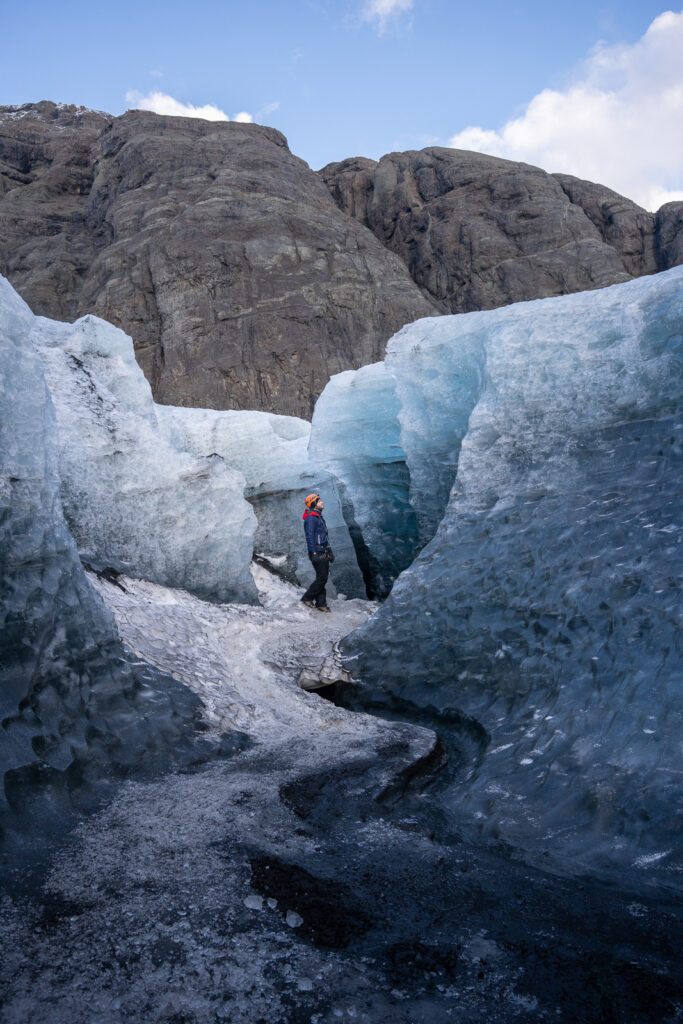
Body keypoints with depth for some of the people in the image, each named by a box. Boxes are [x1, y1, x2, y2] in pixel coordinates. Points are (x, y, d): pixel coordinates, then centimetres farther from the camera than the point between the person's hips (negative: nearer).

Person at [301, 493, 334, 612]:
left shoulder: (319, 517, 19)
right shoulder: (311, 518, -12)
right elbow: (310, 537, -19)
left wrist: (329, 552, 23)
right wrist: (314, 553, -24)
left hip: (323, 553, 10)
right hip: (318, 553, -10)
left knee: (322, 578, 9)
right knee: (321, 578, -9)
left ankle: (321, 603, 12)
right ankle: (307, 598, 2)